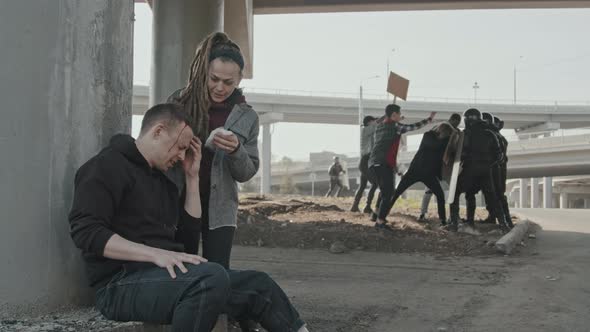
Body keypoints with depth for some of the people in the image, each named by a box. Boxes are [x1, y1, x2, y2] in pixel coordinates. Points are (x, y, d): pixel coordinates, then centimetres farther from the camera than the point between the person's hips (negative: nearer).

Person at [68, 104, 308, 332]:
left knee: (258, 285, -4)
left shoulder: (162, 179, 24)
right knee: (213, 277, -34)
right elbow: (85, 231, -16)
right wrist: (155, 254, -25)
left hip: (166, 275, 8)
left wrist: (192, 176, 18)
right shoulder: (108, 165, -4)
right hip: (123, 283, -8)